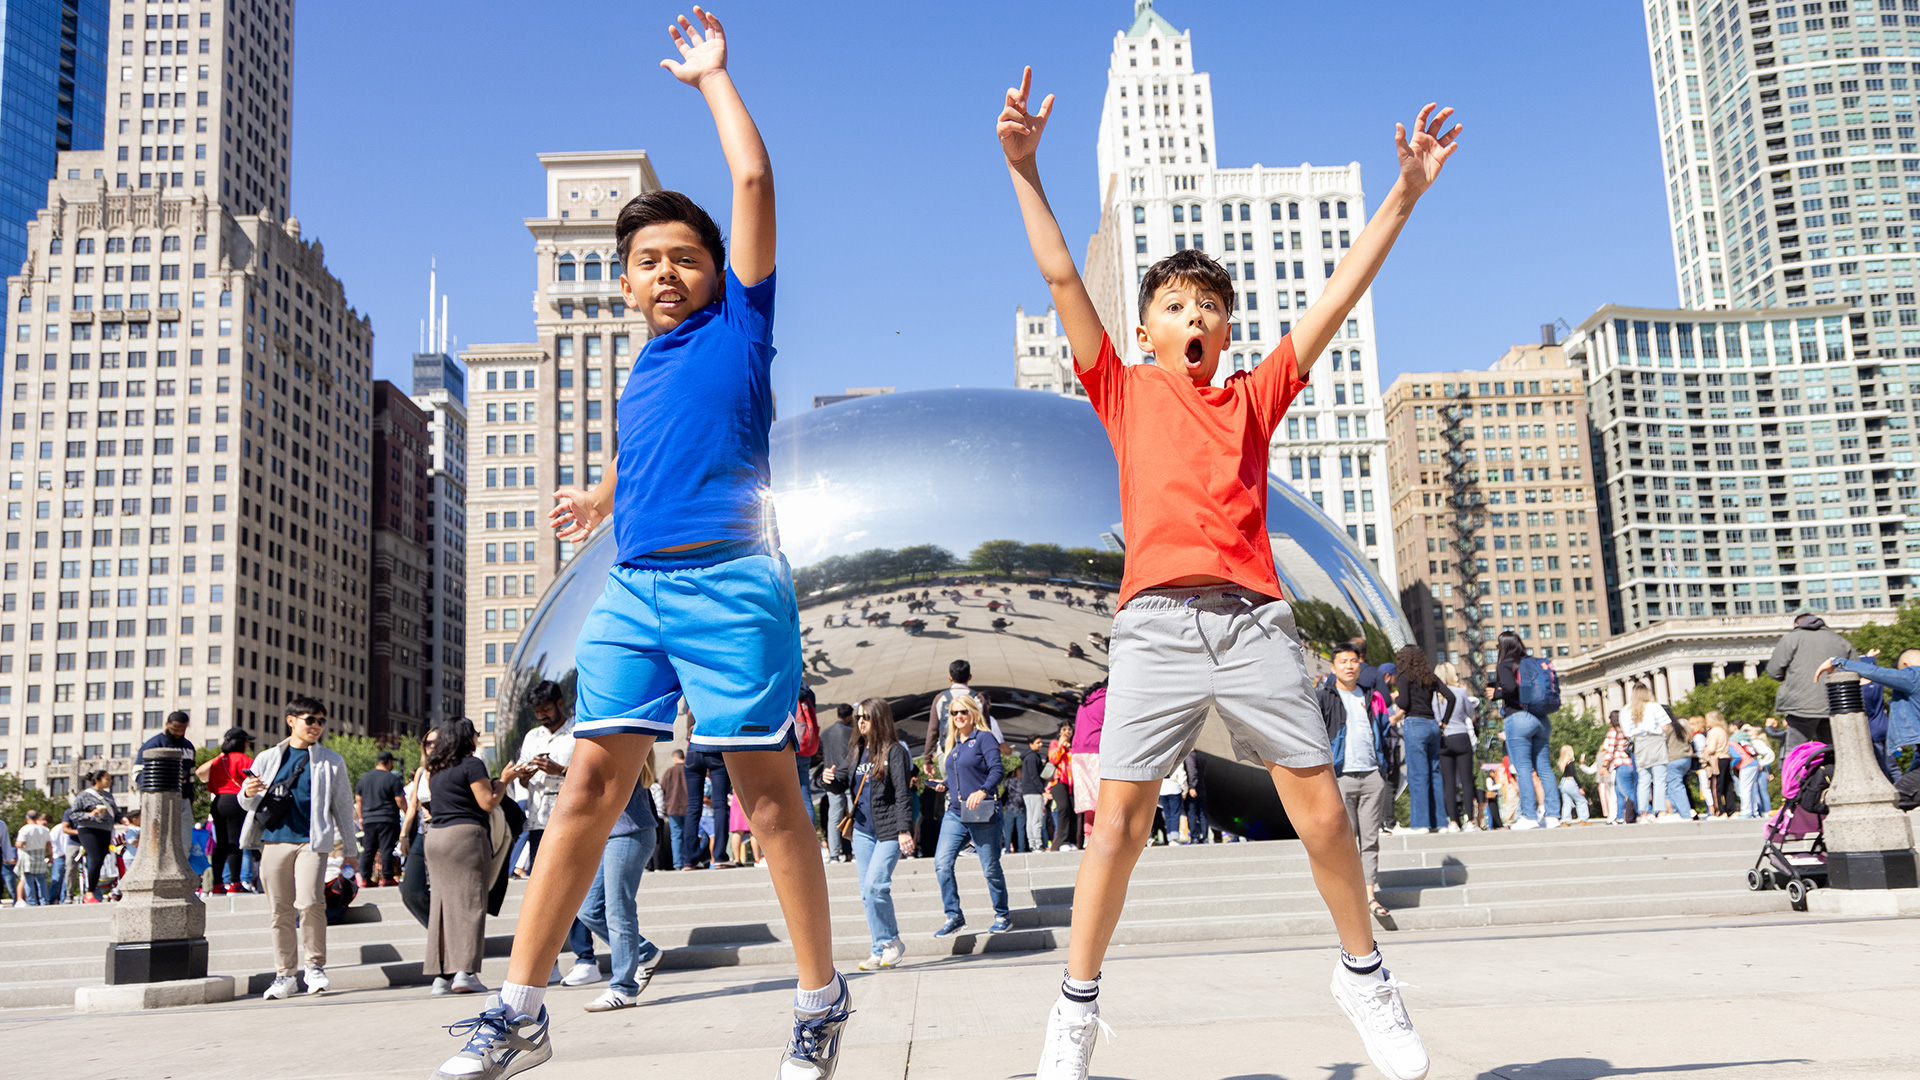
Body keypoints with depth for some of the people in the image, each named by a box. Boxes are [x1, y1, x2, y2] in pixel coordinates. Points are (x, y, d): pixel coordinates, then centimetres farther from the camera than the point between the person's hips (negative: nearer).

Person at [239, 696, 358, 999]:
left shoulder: (331, 763, 9)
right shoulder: (268, 758, 13)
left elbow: (343, 806, 13)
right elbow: (247, 803, 17)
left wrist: (349, 847, 13)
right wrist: (248, 794, -8)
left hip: (312, 841, -2)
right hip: (274, 840, 2)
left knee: (309, 903, -17)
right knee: (280, 911, 4)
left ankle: (315, 965, 1)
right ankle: (285, 975, 15)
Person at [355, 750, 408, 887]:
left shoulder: (364, 778, 11)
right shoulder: (392, 779, -9)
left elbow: (358, 800, 16)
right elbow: (400, 800, -11)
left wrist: (361, 818, 23)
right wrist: (407, 813, 3)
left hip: (368, 820, 5)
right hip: (388, 820, -5)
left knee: (368, 850, 10)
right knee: (386, 850, -4)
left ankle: (365, 878, 13)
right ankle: (387, 878, -3)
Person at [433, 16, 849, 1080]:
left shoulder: (737, 325, 6)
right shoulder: (639, 373, 23)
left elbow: (753, 177, 3)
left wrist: (712, 76, 13)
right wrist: (601, 498, 38)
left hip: (728, 584, -5)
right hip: (631, 590, 6)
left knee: (769, 793, -2)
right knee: (588, 785, 1)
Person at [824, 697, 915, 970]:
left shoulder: (895, 751, -7)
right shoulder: (855, 751, 13)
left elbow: (903, 793, -11)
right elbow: (842, 783, 12)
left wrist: (904, 830, -17)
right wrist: (830, 779, -11)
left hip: (889, 830, -7)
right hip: (862, 830, 7)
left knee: (874, 886, -16)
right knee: (868, 893, 6)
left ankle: (888, 943, 0)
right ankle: (883, 948, 14)